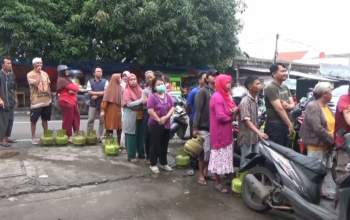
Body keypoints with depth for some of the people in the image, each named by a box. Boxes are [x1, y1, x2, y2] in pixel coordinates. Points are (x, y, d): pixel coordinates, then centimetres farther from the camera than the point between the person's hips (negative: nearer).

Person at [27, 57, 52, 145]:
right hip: (36, 101, -5)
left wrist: (50, 96, 11)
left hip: (46, 100, 5)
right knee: (34, 120, 2)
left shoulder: (45, 74, 11)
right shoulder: (30, 74, -7)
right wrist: (38, 73, -13)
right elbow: (36, 84, -21)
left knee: (45, 119, 15)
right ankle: (33, 137, 11)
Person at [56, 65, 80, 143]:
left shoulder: (67, 79, 19)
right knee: (68, 119, -2)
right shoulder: (62, 80, -13)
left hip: (72, 101, 10)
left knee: (76, 117, 12)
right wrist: (76, 86, 3)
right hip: (66, 102, -10)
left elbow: (76, 87, 8)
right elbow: (75, 87, -19)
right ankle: (68, 136, 7)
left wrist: (73, 90, -13)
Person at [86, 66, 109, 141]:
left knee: (102, 121, 4)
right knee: (90, 120, 2)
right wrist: (100, 93, -11)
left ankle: (100, 136, 14)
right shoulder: (90, 81, 6)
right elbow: (89, 92, -5)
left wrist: (96, 95, -13)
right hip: (93, 104, 0)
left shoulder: (105, 81, 4)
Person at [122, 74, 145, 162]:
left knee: (141, 136, 12)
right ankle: (131, 156, 11)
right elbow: (129, 104, -18)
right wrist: (141, 100, -23)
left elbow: (144, 100, 20)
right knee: (131, 137, 1)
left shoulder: (140, 89, 10)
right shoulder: (126, 91, -7)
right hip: (131, 118, -5)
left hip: (140, 117, 6)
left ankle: (141, 154, 25)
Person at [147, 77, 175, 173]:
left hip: (166, 124, 6)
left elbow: (172, 108, 2)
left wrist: (166, 117, -13)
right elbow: (150, 111, -16)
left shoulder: (168, 96, 8)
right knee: (155, 145, 2)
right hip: (155, 124, -6)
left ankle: (163, 163, 28)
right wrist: (159, 120, -13)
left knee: (164, 144, 14)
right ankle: (153, 164, 14)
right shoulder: (152, 97, -9)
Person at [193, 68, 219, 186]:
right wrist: (195, 127, -17)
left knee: (211, 151, 12)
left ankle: (206, 173, 26)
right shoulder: (202, 91, -7)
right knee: (205, 151, -3)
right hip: (204, 127, -6)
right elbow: (198, 110, -13)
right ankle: (201, 175, 10)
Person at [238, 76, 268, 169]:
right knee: (246, 162, 0)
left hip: (254, 136, 9)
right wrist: (259, 132, -36)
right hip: (246, 137, -9)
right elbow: (247, 121, -27)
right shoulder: (245, 101, -19)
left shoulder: (255, 99, 9)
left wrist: (258, 133, 19)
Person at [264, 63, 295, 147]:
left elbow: (293, 105, 10)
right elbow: (279, 109, -20)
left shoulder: (286, 87, 14)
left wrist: (287, 106, -15)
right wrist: (290, 125, -18)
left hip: (285, 124, 9)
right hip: (275, 126, -9)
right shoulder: (271, 88, -15)